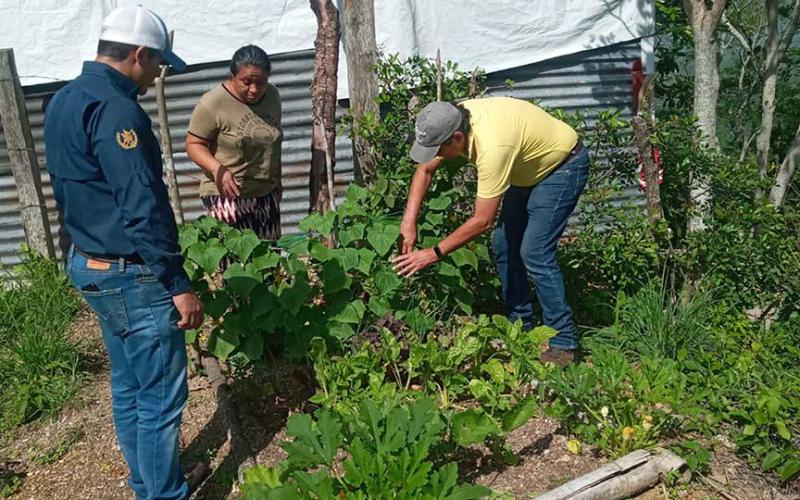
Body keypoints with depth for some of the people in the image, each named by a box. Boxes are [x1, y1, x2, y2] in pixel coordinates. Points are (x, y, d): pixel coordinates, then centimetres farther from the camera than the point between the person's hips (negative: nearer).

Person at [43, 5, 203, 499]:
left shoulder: (63, 101, 11)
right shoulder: (115, 109, -20)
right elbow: (142, 210, -24)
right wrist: (179, 284, -20)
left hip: (89, 263, 10)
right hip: (132, 276, -10)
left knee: (128, 386, 20)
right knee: (161, 397, 1)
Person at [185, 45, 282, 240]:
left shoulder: (273, 95, 5)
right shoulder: (212, 103, -13)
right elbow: (194, 144, -10)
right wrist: (217, 168, -27)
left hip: (266, 194, 6)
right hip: (227, 195, -5)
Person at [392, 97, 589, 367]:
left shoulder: (492, 145, -40)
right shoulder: (452, 121, -16)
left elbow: (483, 221, -33)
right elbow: (425, 170, -2)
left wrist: (433, 253, -27)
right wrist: (409, 221, -12)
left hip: (563, 165, -8)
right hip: (529, 166, 9)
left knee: (534, 252, -16)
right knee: (503, 245, 5)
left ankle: (563, 342, -3)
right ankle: (519, 326, 20)